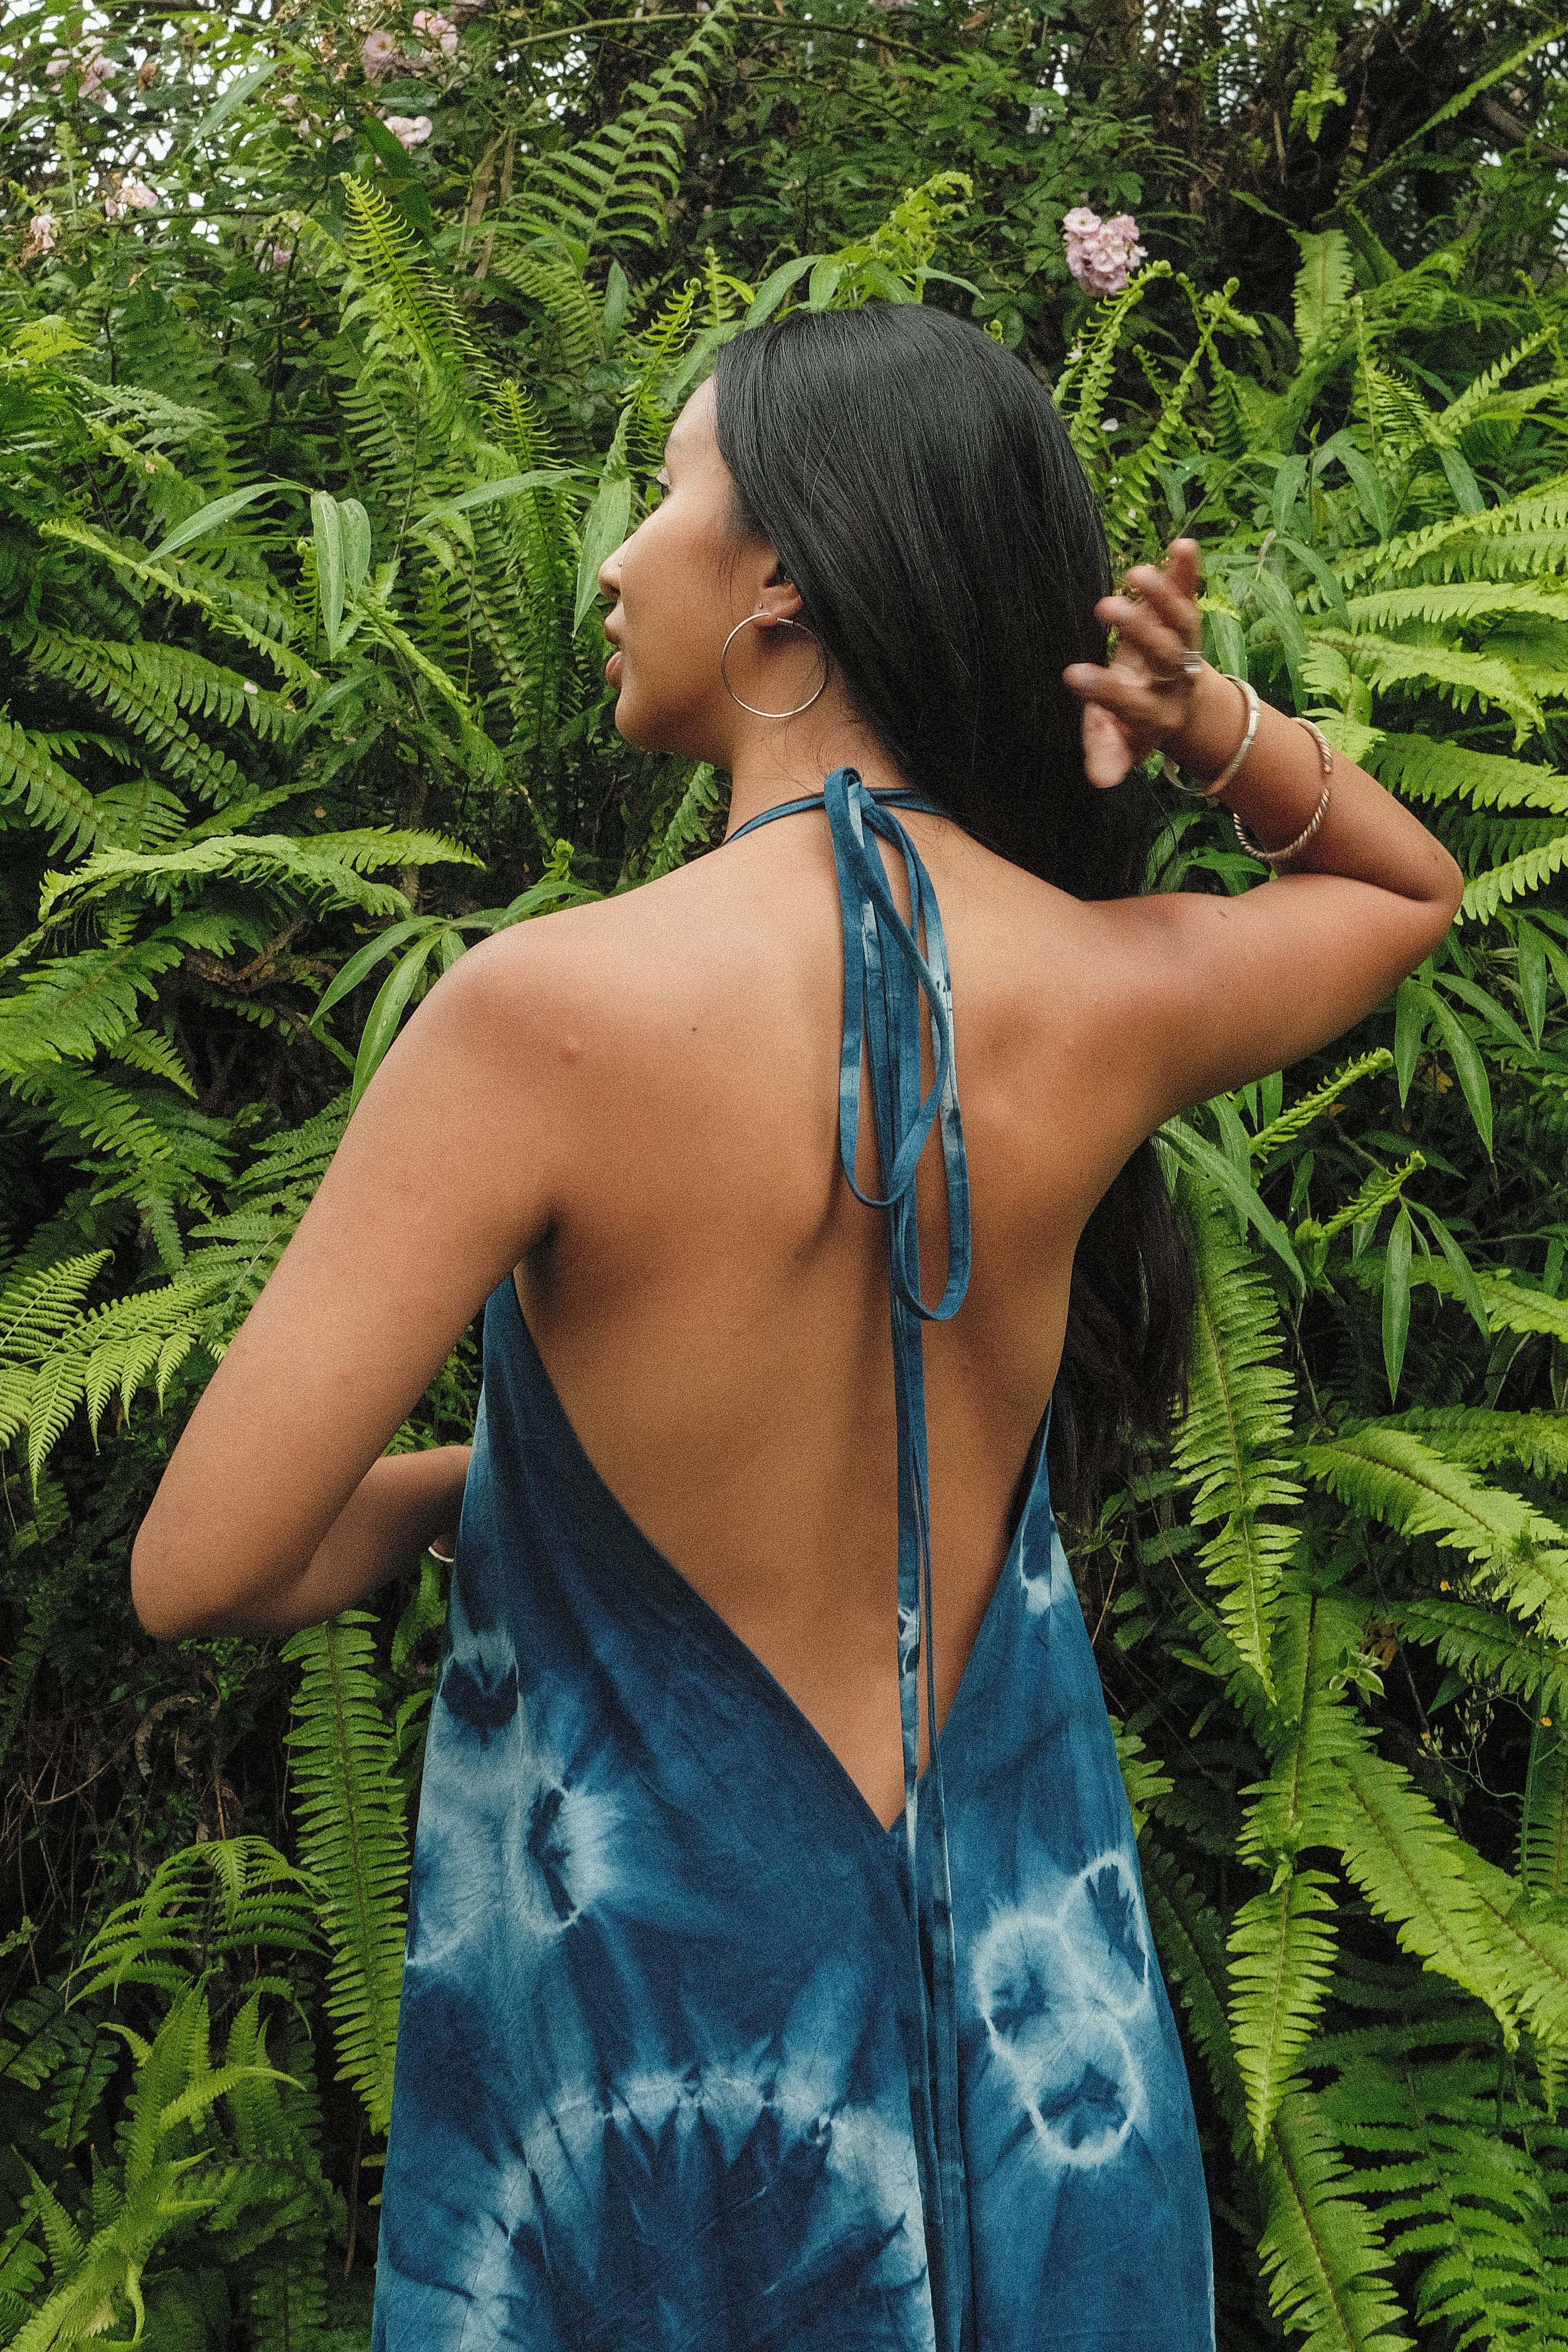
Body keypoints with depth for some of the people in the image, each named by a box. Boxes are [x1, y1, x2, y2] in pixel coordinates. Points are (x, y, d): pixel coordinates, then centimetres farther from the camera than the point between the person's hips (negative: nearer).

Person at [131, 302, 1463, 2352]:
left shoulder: (555, 1007, -24)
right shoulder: (1117, 996, -11)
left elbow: (205, 1570, -20)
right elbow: (1413, 883, 14)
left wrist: (461, 1482, -1)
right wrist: (1212, 722, -4)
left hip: (667, 2050, -3)